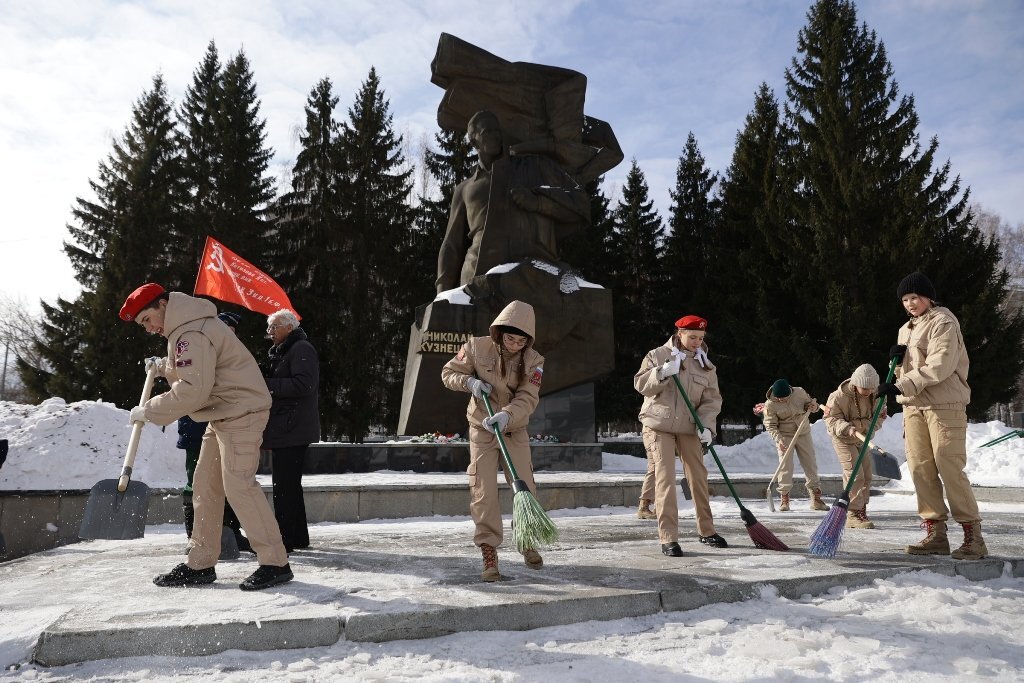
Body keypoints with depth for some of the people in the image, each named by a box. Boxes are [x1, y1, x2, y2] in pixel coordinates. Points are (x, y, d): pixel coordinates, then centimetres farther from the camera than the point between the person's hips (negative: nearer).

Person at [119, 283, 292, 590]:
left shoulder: (192, 333, -18)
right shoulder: (184, 327, 16)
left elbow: (193, 391, -24)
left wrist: (149, 411, -14)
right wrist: (165, 366, 14)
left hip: (241, 412, -11)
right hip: (222, 415, 11)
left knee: (238, 484, -14)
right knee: (205, 485, 10)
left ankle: (275, 563, -8)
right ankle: (201, 564, 18)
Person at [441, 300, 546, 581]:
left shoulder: (533, 361, -10)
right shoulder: (477, 347, -12)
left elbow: (527, 398, -19)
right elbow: (449, 372, -1)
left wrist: (506, 416, -37)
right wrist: (470, 382, -20)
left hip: (514, 430, 2)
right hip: (482, 430, -1)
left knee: (526, 489, 3)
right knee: (483, 492, -6)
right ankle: (489, 555, 4)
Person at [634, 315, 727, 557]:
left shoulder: (705, 365, 5)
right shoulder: (657, 355, -3)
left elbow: (711, 399, 1)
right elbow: (641, 384, -8)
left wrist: (707, 426, -14)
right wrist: (662, 372, -25)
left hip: (689, 428, 4)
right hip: (658, 426, -4)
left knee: (699, 477, 9)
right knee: (665, 478, -10)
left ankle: (707, 531, 26)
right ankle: (668, 538, -5)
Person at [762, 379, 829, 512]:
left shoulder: (799, 392, -10)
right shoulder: (770, 404, -15)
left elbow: (810, 403, 9)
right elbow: (770, 425, -12)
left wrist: (813, 406, -15)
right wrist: (778, 439, -26)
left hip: (803, 434, 3)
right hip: (784, 436, -3)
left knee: (810, 465, 5)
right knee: (785, 466, -7)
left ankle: (816, 499, 14)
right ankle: (784, 500, 3)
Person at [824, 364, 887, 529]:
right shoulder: (839, 396, -25)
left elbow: (880, 417, 2)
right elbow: (831, 419, -18)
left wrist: (863, 425, -17)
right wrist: (847, 428, -35)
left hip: (862, 438, 6)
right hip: (842, 438, -6)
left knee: (866, 474, 8)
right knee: (854, 473, -15)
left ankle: (861, 509, 22)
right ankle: (853, 514, -11)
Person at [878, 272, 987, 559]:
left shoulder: (943, 322, -5)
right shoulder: (906, 329, 19)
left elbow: (939, 366, -17)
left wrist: (902, 386, -22)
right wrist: (896, 359, 0)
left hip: (944, 404, -7)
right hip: (914, 406, 7)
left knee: (950, 469, -10)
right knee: (920, 468, 3)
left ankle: (973, 536, -1)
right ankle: (936, 534, 8)